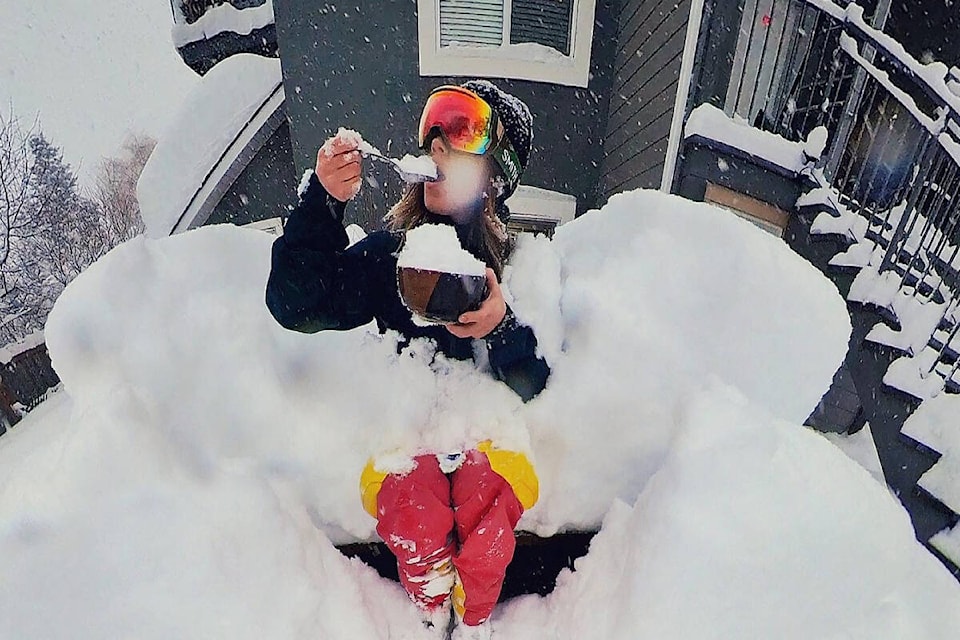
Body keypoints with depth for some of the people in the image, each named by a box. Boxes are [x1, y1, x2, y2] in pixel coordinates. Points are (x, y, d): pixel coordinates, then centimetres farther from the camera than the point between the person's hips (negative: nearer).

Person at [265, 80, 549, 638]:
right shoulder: (391, 249, -2)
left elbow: (532, 383, -8)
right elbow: (295, 306, -10)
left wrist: (504, 326, -31)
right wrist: (323, 199, -21)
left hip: (489, 432, 0)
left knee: (487, 540, -28)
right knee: (414, 528, -28)